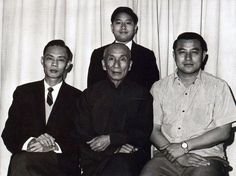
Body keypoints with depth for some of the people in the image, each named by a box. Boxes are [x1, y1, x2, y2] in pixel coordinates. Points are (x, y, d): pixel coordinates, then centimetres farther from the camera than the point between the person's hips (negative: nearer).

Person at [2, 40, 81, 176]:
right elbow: (8, 134, 6)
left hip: (62, 163, -2)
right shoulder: (23, 92, 13)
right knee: (20, 161, -33)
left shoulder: (78, 98, 9)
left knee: (23, 162, -32)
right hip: (21, 161, 2)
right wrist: (30, 142, -15)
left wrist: (55, 146, -16)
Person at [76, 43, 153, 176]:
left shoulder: (142, 94, 12)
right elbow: (83, 135, 4)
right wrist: (116, 148, -11)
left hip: (132, 159, 0)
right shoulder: (90, 94, 13)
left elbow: (144, 132, 3)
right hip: (96, 159, 0)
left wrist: (110, 139, -10)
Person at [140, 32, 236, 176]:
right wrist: (174, 153, -11)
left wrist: (184, 146, -8)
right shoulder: (159, 87, 11)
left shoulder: (218, 87, 6)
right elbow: (153, 129, 4)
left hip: (206, 158, -1)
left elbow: (223, 131, -1)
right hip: (168, 157, 2)